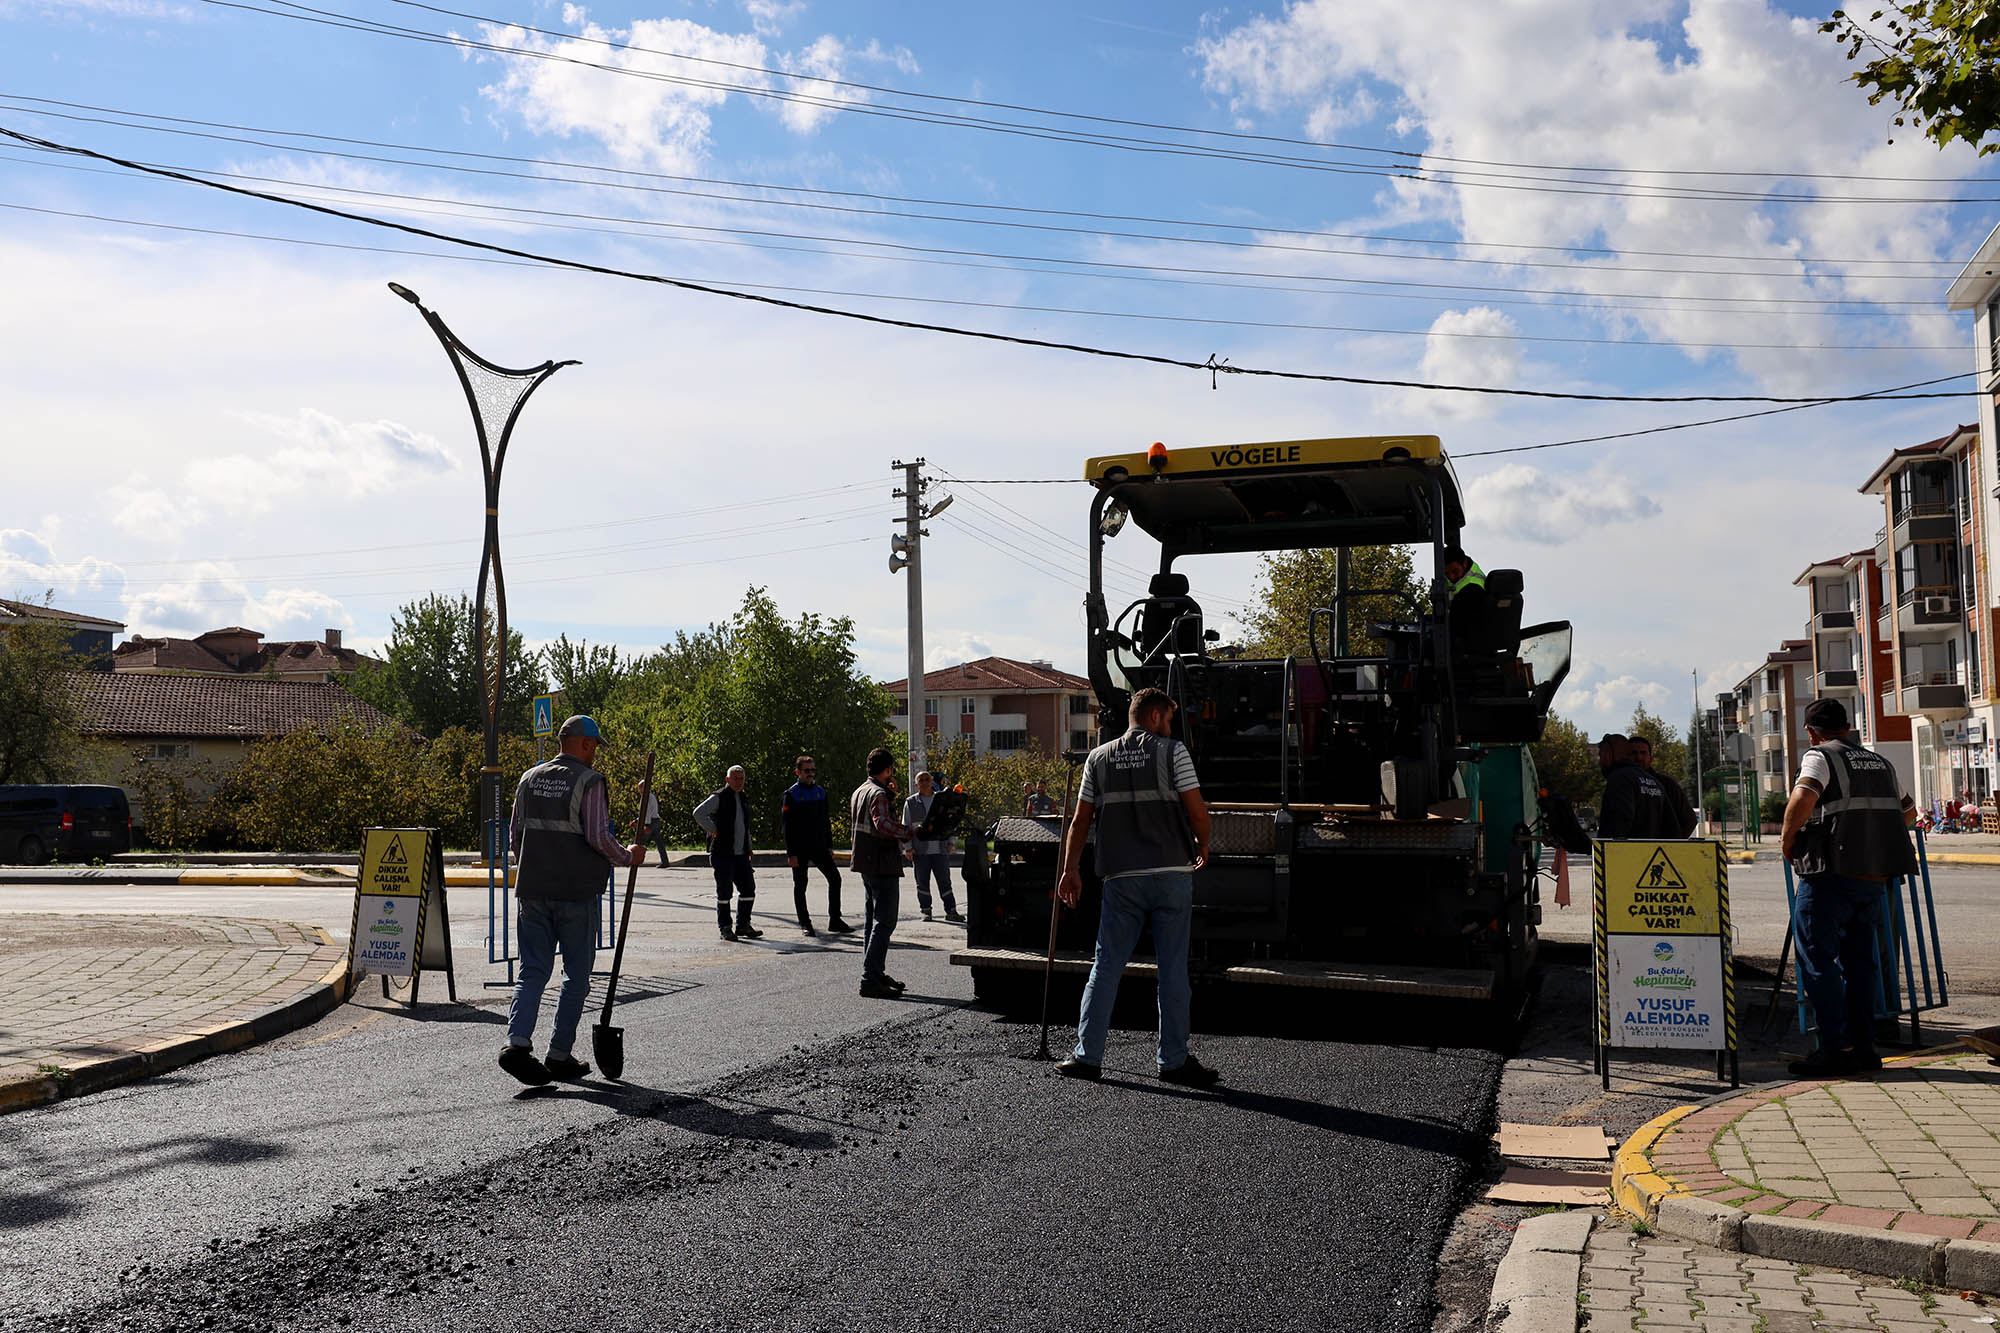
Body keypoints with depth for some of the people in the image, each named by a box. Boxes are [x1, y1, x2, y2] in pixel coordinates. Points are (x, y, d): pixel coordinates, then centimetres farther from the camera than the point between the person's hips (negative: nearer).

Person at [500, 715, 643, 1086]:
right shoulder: (591, 782, -8)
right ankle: (559, 1055, 8)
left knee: (533, 970, 7)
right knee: (577, 975, 6)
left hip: (533, 890, 5)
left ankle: (517, 1042, -11)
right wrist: (628, 857, 1)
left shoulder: (530, 779, 11)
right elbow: (598, 837, -16)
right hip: (576, 892, -5)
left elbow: (514, 835, 14)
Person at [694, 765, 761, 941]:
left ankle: (743, 925, 15)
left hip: (741, 854, 7)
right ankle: (725, 928, 6)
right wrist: (713, 831, -17)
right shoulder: (719, 798, -7)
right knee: (724, 892, -2)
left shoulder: (743, 799, 18)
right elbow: (699, 813, -20)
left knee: (748, 889, 5)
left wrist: (748, 847, 22)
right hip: (723, 854, -7)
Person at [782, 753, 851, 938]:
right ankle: (805, 924, 13)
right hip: (800, 849, -5)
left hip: (819, 846, 5)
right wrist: (791, 853, -15)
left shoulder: (820, 792, 11)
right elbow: (788, 826, -10)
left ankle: (835, 921, 8)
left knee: (834, 878, 0)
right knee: (800, 886, 3)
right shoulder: (791, 794, -6)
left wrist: (829, 846, 11)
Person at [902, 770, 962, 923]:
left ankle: (951, 911, 5)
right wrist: (908, 848, -3)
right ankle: (926, 911, 14)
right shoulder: (910, 803, 5)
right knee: (922, 882, 4)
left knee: (945, 881, 1)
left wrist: (950, 842, 3)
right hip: (920, 851, -1)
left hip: (940, 849, 1)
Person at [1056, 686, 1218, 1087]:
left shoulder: (1099, 758, 9)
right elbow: (1198, 811, -6)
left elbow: (1080, 820, 8)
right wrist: (1202, 847, 13)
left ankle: (1087, 1056, 7)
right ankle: (1173, 1060, 8)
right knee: (1172, 970, 4)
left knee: (1106, 967, 7)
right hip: (1172, 873, -3)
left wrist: (1071, 869, 14)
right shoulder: (1172, 752, -2)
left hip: (1121, 878, 3)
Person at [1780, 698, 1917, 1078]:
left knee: (1818, 959, -3)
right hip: (1874, 876, 7)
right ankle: (1863, 1047, 15)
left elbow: (1804, 797, -24)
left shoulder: (1820, 756, -5)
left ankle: (1835, 1049, -7)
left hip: (1831, 875, -7)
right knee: (1859, 961, 14)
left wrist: (1787, 836, -10)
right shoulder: (1879, 762, 18)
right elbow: (1908, 811, 30)